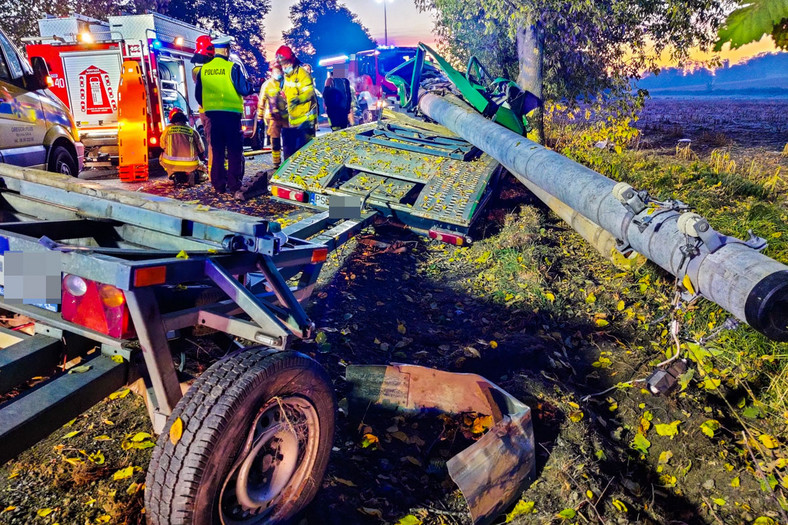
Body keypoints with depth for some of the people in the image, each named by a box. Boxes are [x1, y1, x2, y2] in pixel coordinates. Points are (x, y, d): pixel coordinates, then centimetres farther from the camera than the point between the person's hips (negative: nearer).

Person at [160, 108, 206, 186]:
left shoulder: (168, 129, 8)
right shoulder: (192, 130, 8)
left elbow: (162, 146, 20)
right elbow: (201, 150, 13)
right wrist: (203, 158, 34)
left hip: (171, 164, 0)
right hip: (191, 164, 0)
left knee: (162, 158, 33)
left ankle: (175, 174, 6)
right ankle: (190, 174, -4)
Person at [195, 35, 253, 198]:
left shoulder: (203, 70, 7)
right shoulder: (232, 68, -8)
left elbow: (198, 95, 13)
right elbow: (245, 90, -10)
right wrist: (250, 83, 12)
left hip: (212, 115, 5)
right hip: (230, 114, -5)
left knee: (217, 151, 11)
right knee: (234, 152, -2)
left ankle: (219, 186, 15)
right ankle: (234, 187, -7)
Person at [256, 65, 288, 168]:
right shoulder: (267, 85, 7)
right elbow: (261, 101, 8)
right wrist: (259, 117, 5)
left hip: (286, 116, 1)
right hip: (273, 117, -1)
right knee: (275, 141, -1)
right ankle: (276, 163, 6)